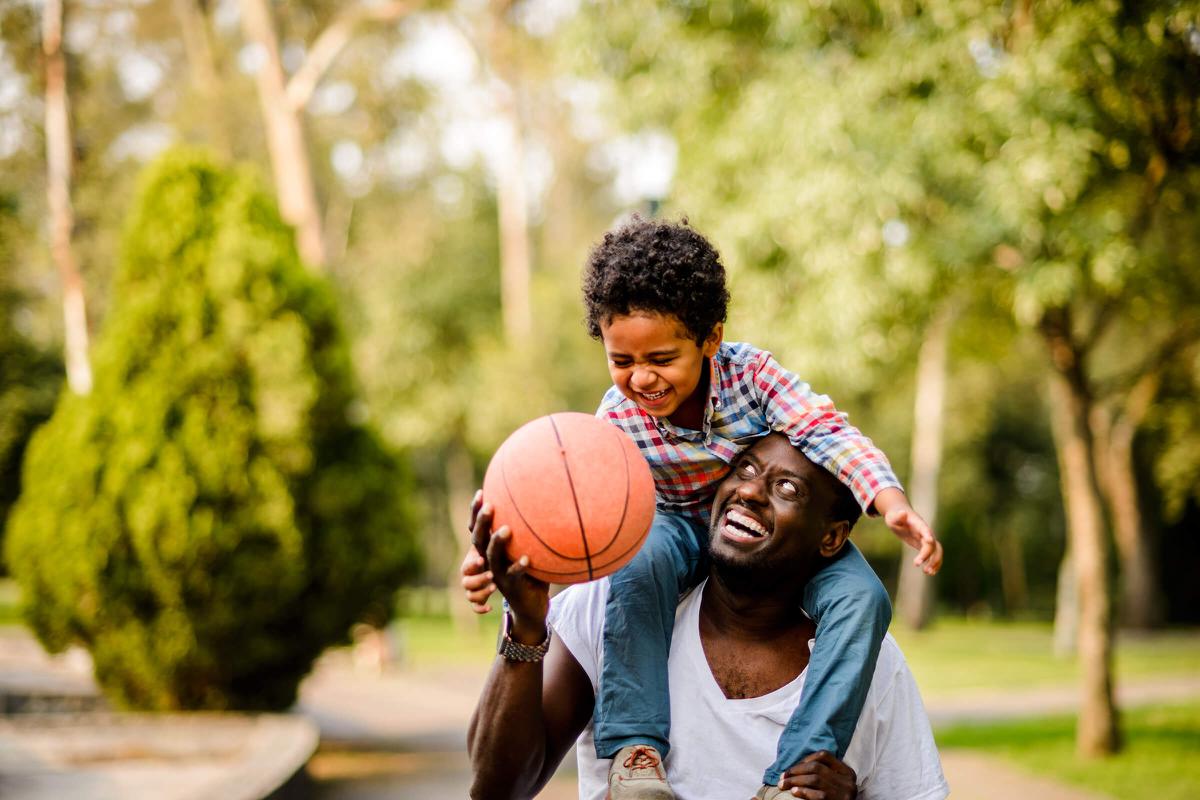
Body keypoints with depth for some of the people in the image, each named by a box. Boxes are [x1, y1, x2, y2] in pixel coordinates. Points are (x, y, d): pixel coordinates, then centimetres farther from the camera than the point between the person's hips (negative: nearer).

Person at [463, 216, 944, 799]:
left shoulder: (751, 373, -22)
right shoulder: (617, 419, -19)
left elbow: (829, 434, -29)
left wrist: (893, 505, -47)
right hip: (684, 526, 0)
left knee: (861, 599, -27)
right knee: (639, 558, -36)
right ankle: (634, 748, -31)